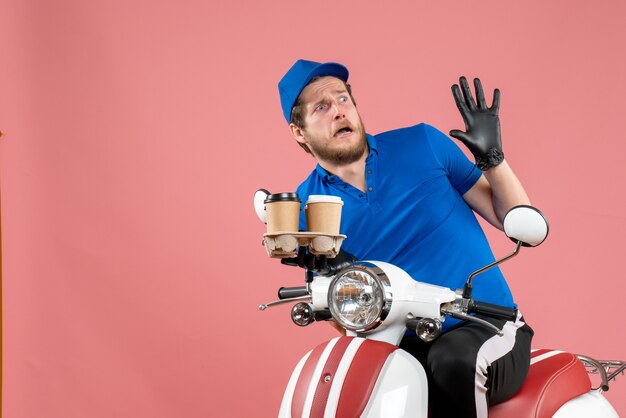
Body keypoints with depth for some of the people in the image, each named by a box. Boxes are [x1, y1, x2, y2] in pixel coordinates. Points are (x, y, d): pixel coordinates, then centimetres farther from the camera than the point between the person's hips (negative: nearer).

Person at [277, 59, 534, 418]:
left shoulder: (422, 144, 1)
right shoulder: (306, 208, 3)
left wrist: (492, 157, -12)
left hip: (488, 328, -1)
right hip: (405, 347, 1)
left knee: (454, 362, -35)